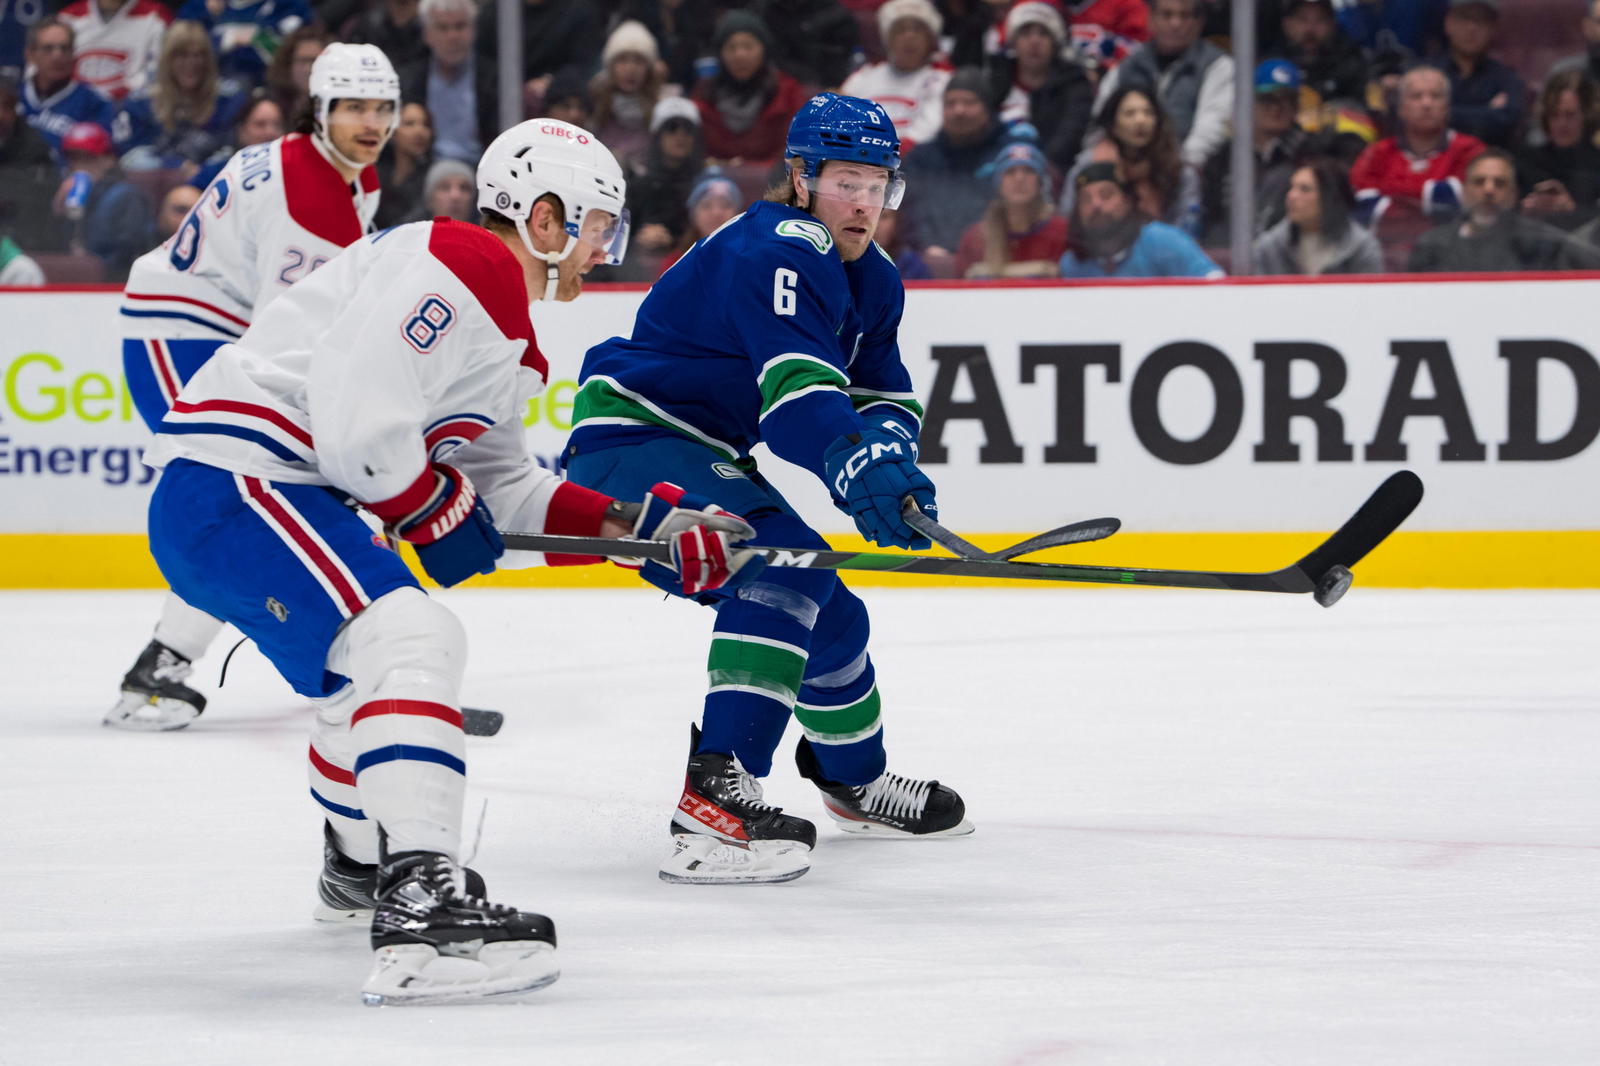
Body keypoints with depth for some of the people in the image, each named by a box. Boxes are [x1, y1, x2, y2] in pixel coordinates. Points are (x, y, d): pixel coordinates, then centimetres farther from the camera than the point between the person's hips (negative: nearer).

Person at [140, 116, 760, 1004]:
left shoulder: (510, 341, 21)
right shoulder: (451, 268, -13)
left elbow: (504, 494, 24)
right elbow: (356, 417, -22)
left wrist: (641, 527, 15)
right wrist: (438, 512, -6)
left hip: (286, 493, 12)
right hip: (229, 480, -12)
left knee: (368, 662, 32)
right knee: (409, 640, -26)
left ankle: (360, 864, 58)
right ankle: (422, 912, -40)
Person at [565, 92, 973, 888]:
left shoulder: (870, 279, 10)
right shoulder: (778, 250, -23)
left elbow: (883, 396, 6)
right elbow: (796, 385, -37)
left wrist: (888, 452, -18)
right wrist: (858, 472, -52)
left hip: (699, 452, 11)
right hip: (626, 441, -11)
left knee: (826, 606, 20)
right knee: (786, 562, -30)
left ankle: (855, 779, 46)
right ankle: (718, 792, -40)